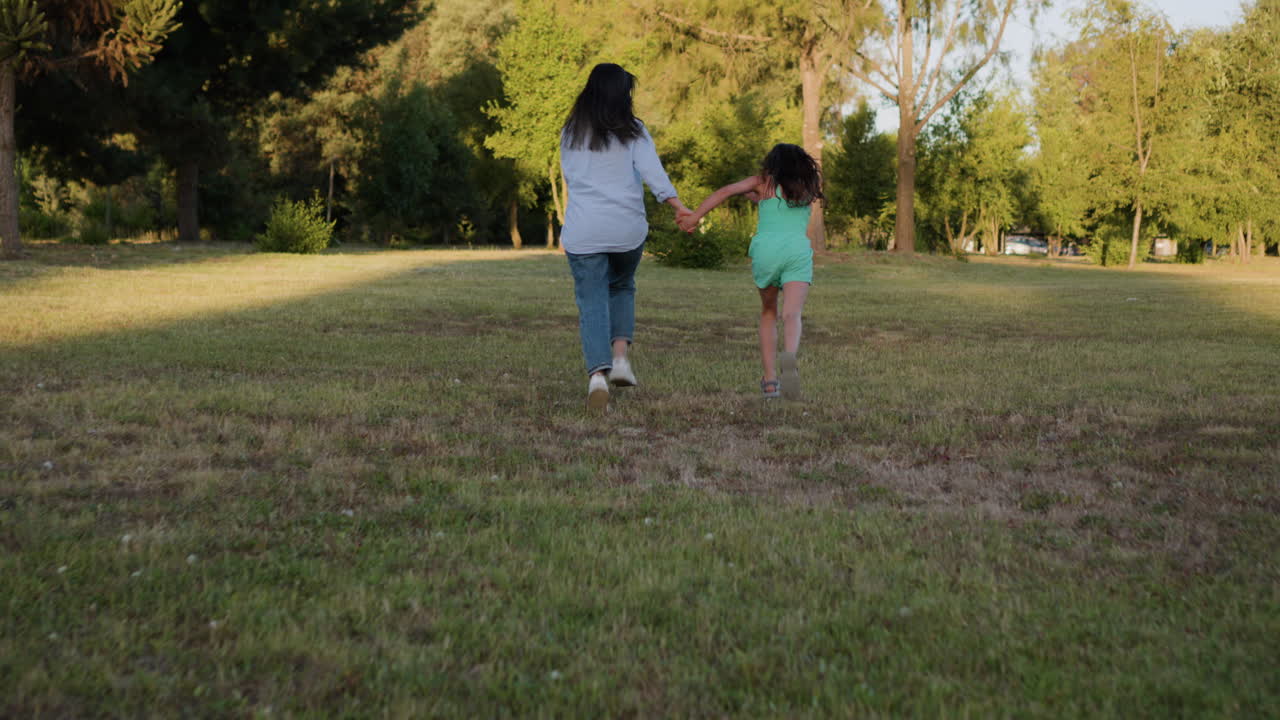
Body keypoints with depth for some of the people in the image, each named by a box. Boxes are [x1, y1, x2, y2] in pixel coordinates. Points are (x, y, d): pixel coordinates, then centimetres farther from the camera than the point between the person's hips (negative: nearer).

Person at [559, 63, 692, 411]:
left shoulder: (570, 134, 9)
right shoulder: (632, 131, 0)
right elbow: (652, 172, -12)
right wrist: (679, 206, -18)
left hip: (582, 232, 1)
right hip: (627, 229, 0)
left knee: (592, 303, 1)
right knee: (622, 287, 24)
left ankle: (597, 374, -18)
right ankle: (620, 357, 9)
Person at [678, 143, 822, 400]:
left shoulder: (765, 182, 17)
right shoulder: (809, 189, 25)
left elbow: (727, 191, 3)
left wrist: (694, 216, 1)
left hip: (766, 248, 0)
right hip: (798, 249, 0)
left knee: (768, 313, 19)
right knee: (792, 315, -13)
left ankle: (770, 377, 9)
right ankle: (789, 356, -45)